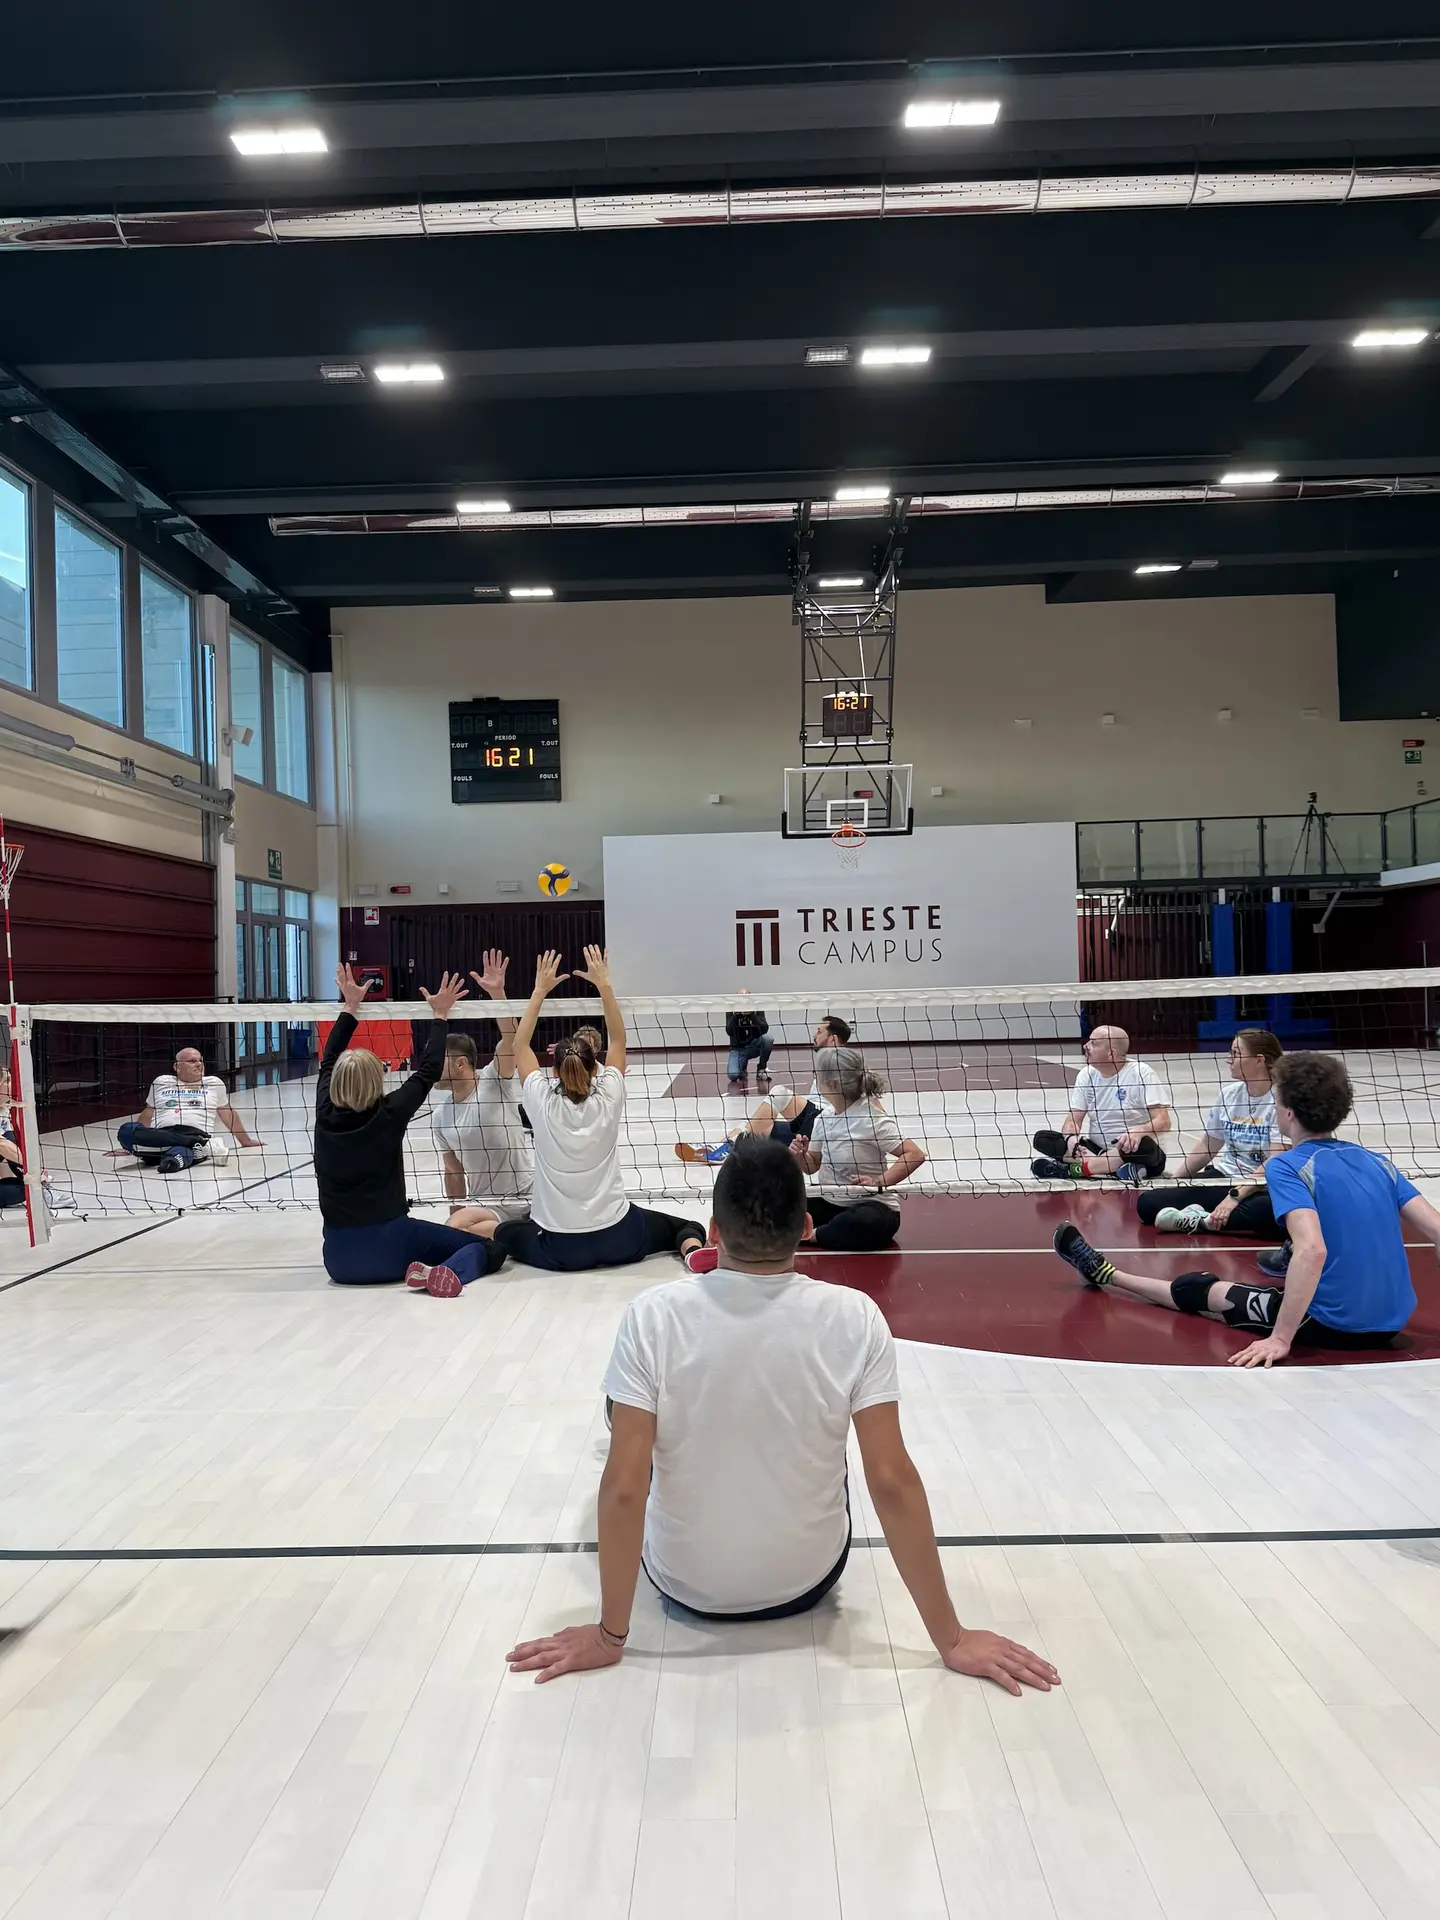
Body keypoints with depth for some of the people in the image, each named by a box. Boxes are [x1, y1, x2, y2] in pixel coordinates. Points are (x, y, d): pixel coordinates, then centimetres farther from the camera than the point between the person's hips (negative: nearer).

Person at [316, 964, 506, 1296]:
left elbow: (328, 1061, 17)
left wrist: (350, 1007, 25)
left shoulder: (325, 1113, -1)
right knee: (487, 1246, -1)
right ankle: (444, 1272, -26)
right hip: (388, 1246, -6)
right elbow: (428, 1071, 2)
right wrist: (439, 1016, 10)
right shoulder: (389, 1114, -12)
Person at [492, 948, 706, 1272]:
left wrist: (540, 990, 5)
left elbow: (520, 1044, 5)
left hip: (560, 1247, 1)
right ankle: (693, 1250, -10)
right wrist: (604, 984, 3)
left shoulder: (541, 1103, -9)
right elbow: (618, 1039, 5)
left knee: (505, 1232, 30)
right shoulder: (608, 1099, -8)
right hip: (617, 1237, 0)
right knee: (688, 1227, 21)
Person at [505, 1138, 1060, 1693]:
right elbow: (892, 1482, -20)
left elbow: (624, 1489, -21)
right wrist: (951, 1640, -9)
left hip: (685, 1585, 0)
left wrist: (609, 1635, -7)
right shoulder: (856, 1318, -20)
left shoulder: (652, 1316, -22)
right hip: (807, 1583, 1)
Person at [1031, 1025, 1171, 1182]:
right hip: (1097, 1149, 5)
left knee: (1144, 1145, -40)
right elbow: (1074, 1118, 2)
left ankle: (1072, 1169, -28)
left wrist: (1139, 1131, -39)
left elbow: (1164, 1122, -16)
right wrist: (1070, 1138, -23)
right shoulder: (1086, 1074, 4)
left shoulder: (1141, 1073, -11)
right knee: (1042, 1138, -15)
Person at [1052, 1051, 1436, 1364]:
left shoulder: (1287, 1166, -15)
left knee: (1197, 1290, 14)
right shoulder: (1377, 1162, 4)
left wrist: (1280, 1338, -26)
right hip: (1390, 1321, 6)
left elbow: (1313, 1250, -29)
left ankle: (1105, 1273, 33)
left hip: (1332, 1324, -6)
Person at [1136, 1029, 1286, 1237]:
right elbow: (1207, 1147, 16)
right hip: (1224, 1178, 5)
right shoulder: (1229, 1093, 6)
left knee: (1277, 1214, -44)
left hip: (1262, 1188, -5)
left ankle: (1204, 1221, -25)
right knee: (1147, 1202, -12)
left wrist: (1235, 1197, -27)